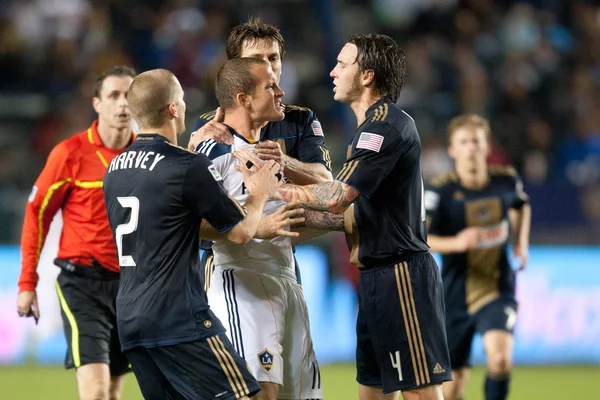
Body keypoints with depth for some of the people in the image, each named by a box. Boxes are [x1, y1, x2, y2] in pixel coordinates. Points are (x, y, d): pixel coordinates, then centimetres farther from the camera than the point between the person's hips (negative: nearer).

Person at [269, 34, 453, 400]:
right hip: (378, 275, 11)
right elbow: (352, 208, 23)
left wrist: (273, 188, -12)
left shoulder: (388, 125, -15)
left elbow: (337, 198, -22)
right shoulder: (375, 125, 19)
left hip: (400, 276, -11)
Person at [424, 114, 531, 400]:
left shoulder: (506, 180, -3)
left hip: (498, 292, 1)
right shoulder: (440, 192, -13)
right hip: (456, 296, -1)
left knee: (500, 358, -26)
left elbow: (521, 206, 22)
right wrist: (455, 242, -34)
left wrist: (521, 242, 8)